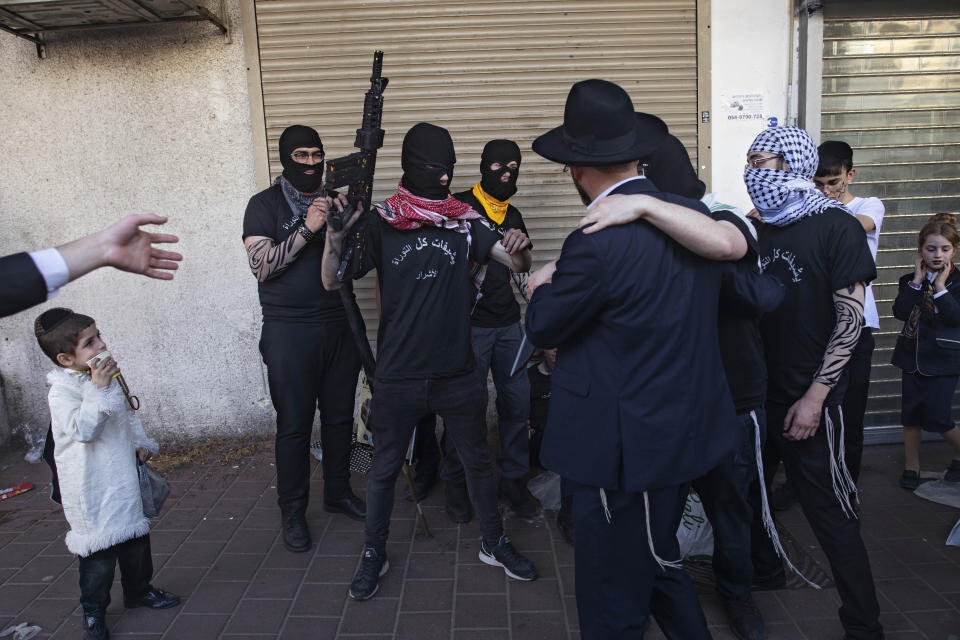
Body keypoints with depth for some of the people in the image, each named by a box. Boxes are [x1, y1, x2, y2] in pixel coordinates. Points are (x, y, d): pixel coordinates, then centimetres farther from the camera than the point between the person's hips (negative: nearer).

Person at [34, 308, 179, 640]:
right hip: (93, 490, -7)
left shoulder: (106, 377, 6)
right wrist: (98, 390, -35)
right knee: (99, 549, 2)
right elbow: (82, 429, -31)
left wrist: (141, 443, 7)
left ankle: (139, 590, 38)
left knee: (136, 534, 18)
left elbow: (128, 415, 18)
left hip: (124, 478, 7)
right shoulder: (62, 391, -17)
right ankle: (93, 611, 21)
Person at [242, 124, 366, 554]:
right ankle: (292, 509, 18)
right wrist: (306, 229, -20)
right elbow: (260, 264, -14)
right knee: (294, 423, 3)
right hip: (289, 329, -4)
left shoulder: (334, 202, 12)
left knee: (339, 415, 13)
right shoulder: (265, 205, -2)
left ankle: (338, 491, 30)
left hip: (339, 324, 4)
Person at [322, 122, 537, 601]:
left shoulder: (466, 221, 0)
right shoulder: (379, 223, -4)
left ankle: (494, 543, 37)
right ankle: (373, 554, 34)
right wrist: (336, 229, -26)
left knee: (477, 459, 16)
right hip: (397, 376, -1)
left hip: (458, 373, 2)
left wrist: (519, 250, -31)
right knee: (384, 468, 13)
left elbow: (518, 262, -6)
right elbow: (333, 281, -8)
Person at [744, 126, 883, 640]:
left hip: (808, 403, -6)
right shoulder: (762, 230, 9)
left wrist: (815, 398, -17)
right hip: (756, 393, 6)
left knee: (831, 515, 1)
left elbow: (850, 319, -12)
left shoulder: (836, 227, -8)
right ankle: (762, 568, 40)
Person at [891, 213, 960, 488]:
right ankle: (911, 465, 21)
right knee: (911, 414, 8)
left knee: (938, 418, -5)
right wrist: (917, 282, -12)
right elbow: (900, 312, -11)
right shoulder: (910, 280, 4)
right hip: (913, 356, 3)